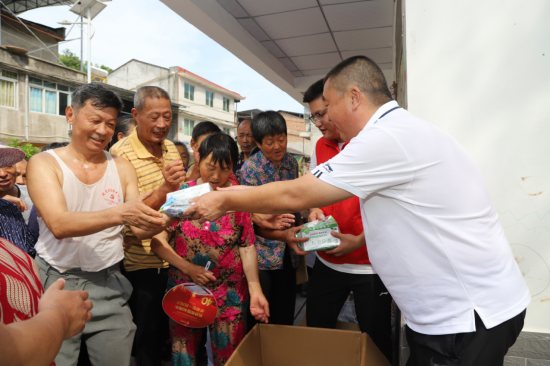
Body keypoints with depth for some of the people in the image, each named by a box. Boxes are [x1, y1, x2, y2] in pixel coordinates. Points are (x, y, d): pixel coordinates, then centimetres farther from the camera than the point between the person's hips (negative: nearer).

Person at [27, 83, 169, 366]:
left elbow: (138, 228, 0)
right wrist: (118, 213, -34)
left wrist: (158, 220, -22)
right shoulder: (44, 163, -4)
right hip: (56, 281, -2)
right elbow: (59, 224, -20)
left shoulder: (121, 167, 4)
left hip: (108, 284, 2)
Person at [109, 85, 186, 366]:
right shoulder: (121, 154, -16)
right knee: (147, 341, 11)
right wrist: (164, 189, -37)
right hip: (141, 265, -6)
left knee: (168, 331, 22)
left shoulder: (171, 148, 4)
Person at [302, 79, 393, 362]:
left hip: (370, 263, -5)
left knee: (375, 339, 11)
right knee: (315, 332, 17)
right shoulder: (320, 147, 8)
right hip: (327, 261, 6)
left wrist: (360, 239, -23)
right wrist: (314, 211, -4)